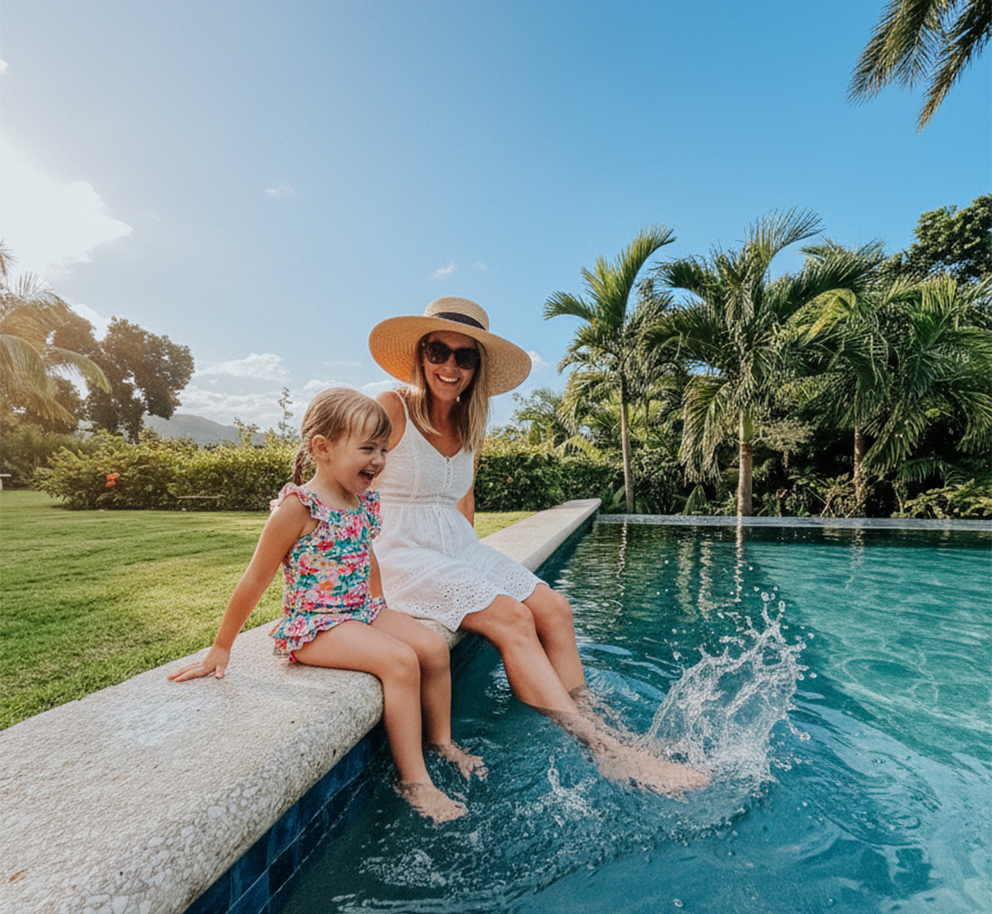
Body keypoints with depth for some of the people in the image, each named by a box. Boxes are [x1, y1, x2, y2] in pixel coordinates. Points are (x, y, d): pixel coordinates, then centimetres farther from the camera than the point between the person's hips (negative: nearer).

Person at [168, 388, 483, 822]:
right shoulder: (299, 507, -20)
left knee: (433, 646, -4)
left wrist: (381, 610, 18)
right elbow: (254, 581, -13)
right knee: (399, 661, -23)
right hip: (313, 625, -7)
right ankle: (413, 781, -6)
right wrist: (220, 649, -5)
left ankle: (441, 741, 19)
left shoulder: (365, 502, 2)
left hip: (362, 612, 7)